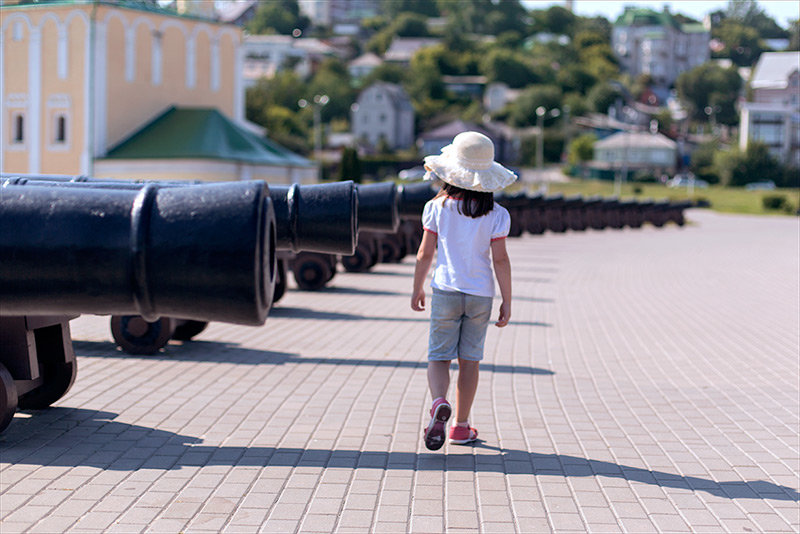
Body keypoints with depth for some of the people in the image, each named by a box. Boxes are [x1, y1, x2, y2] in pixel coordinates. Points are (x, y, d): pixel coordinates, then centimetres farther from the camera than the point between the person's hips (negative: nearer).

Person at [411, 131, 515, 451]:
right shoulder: (496, 214, -6)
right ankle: (461, 426, 17)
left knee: (439, 356, 5)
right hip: (480, 294, 1)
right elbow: (500, 260, -7)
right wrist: (507, 301, 0)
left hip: (445, 292, -1)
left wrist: (417, 289, 12)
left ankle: (439, 403, -25)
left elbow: (425, 254, -1)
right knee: (470, 359, 11)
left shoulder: (437, 207, -5)